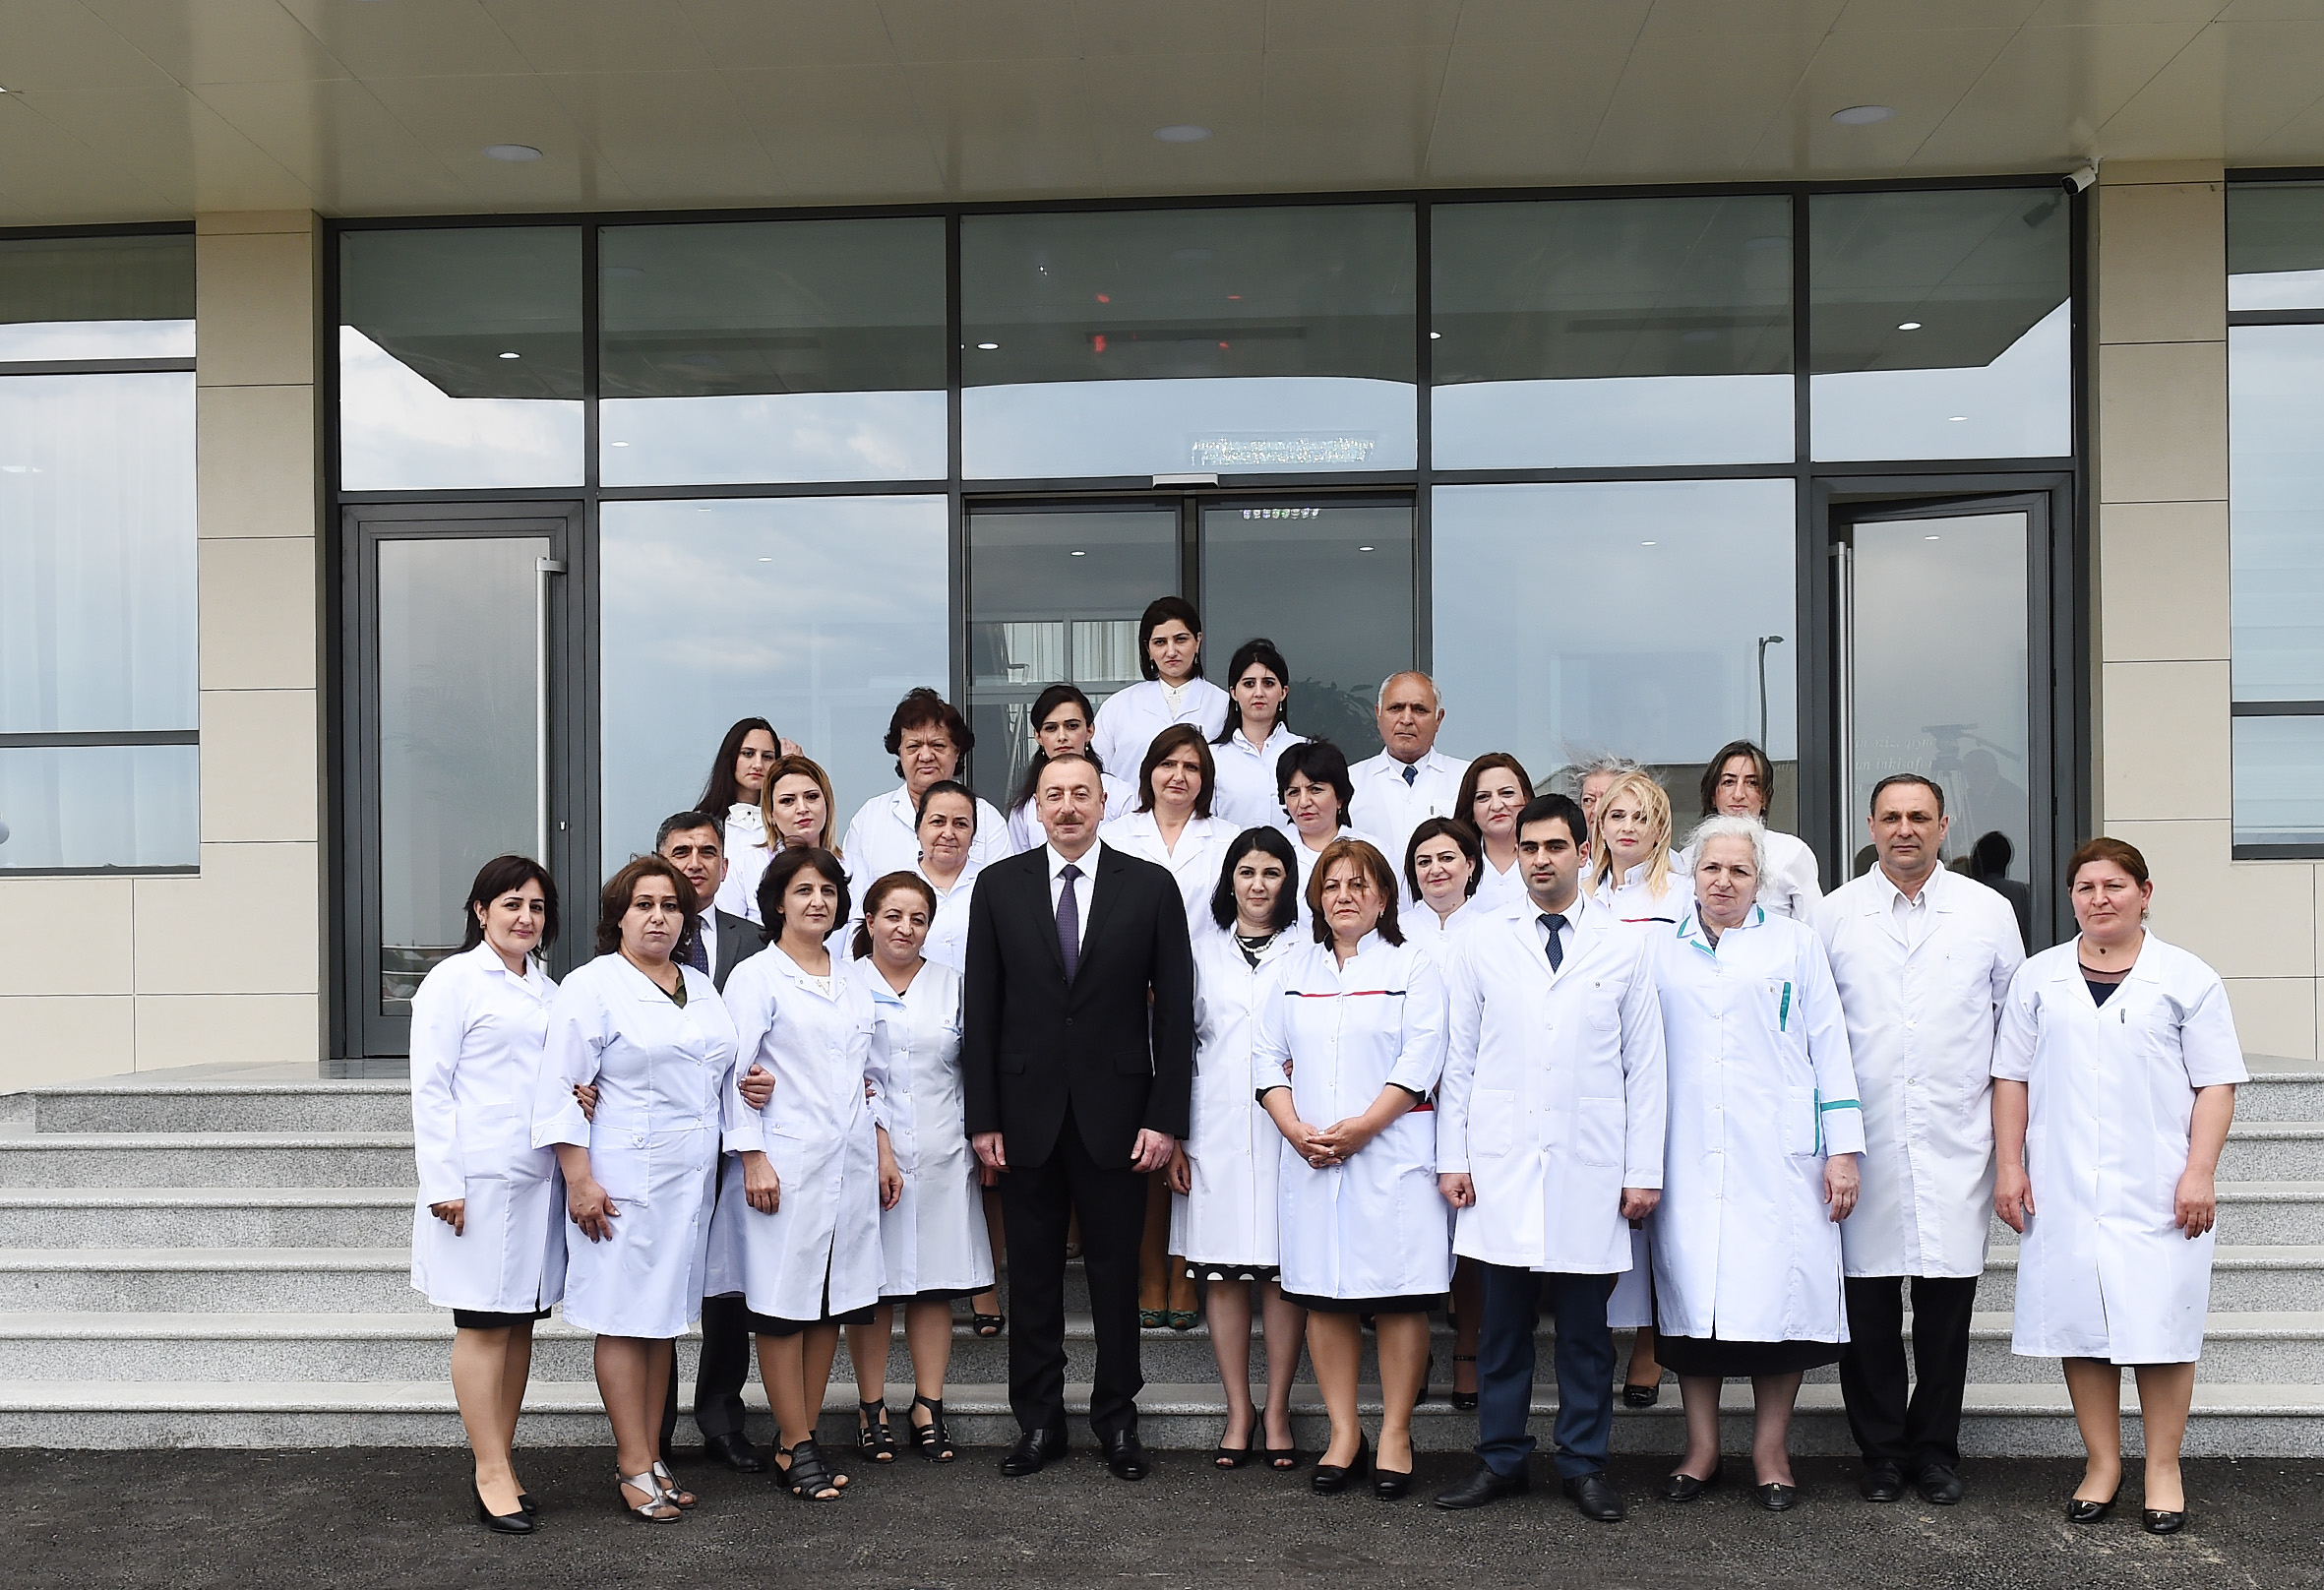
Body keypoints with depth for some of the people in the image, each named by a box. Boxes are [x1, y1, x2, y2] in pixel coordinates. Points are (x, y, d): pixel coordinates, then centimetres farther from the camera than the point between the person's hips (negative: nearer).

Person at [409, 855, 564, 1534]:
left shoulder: (549, 991, 17)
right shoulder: (454, 980, -2)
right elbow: (431, 1087, -7)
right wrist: (443, 1183, -13)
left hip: (538, 1175, 6)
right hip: (478, 1180, -6)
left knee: (520, 1324, 9)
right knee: (483, 1325, -3)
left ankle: (501, 1459, 17)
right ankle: (492, 1474, 2)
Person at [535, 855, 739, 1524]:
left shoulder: (702, 989, 15)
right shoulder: (592, 986, -6)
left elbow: (721, 1076, 26)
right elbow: (560, 1088, -10)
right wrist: (579, 1181, -15)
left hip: (689, 1179, 7)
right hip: (623, 1182, -6)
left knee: (664, 1318, 11)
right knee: (624, 1319, -2)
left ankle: (651, 1457, 19)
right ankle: (635, 1467, 5)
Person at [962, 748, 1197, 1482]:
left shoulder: (1151, 887, 0)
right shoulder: (999, 886, 3)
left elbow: (1174, 1010, -1)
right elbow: (981, 1008, 3)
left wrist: (1165, 1117, -6)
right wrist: (982, 1117, -2)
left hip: (1116, 1113, -1)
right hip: (1027, 1112, 1)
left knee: (1116, 1271, 7)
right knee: (1032, 1275, 8)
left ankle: (1116, 1416, 21)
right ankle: (1038, 1421, 20)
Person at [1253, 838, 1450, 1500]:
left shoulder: (1413, 967, 4)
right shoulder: (1291, 971, 15)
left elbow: (1420, 1062, -6)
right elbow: (1267, 1057, 10)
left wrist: (1359, 1129, -14)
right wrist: (1296, 1130, -6)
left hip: (1392, 1155, -3)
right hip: (1309, 1158, 4)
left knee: (1398, 1294, -3)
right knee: (1324, 1295, 5)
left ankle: (1395, 1436, 6)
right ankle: (1343, 1434, 14)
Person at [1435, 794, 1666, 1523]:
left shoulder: (1625, 946, 5)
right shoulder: (1482, 943, 7)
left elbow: (1644, 1066, 5)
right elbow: (1458, 1057, 7)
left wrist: (1644, 1169, 0)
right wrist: (1452, 1156, 1)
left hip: (1589, 1168, 0)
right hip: (1500, 1163, 1)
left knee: (1585, 1324, 5)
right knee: (1503, 1321, 5)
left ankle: (1584, 1463, 17)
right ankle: (1500, 1460, 17)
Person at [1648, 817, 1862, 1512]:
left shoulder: (1793, 942, 11)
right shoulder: (1658, 949, 13)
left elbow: (1829, 1045, 8)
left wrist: (1843, 1148, 1)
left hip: (1778, 1157, -1)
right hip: (1687, 1159, 1)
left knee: (1777, 1292, -3)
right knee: (1691, 1293, 0)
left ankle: (1771, 1452, 10)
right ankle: (1701, 1448, 13)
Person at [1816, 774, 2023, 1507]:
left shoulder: (1988, 911, 7)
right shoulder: (1834, 915, 5)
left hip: (1956, 1139, 0)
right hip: (1864, 1141, 0)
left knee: (1948, 1298, 3)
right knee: (1869, 1302, 2)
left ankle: (1935, 1448, 18)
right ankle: (1881, 1449, 15)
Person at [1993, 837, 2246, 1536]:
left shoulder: (2188, 979, 3)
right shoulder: (2038, 978, 11)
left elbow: (2216, 1084, 1)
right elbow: (2012, 1076, 11)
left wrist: (2200, 1173, -8)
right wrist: (2009, 1164, 3)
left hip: (2157, 1190, -2)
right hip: (2063, 1188, 2)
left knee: (2160, 1325, -1)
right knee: (2079, 1322, 5)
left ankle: (2163, 1470, 12)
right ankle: (2102, 1462, 17)